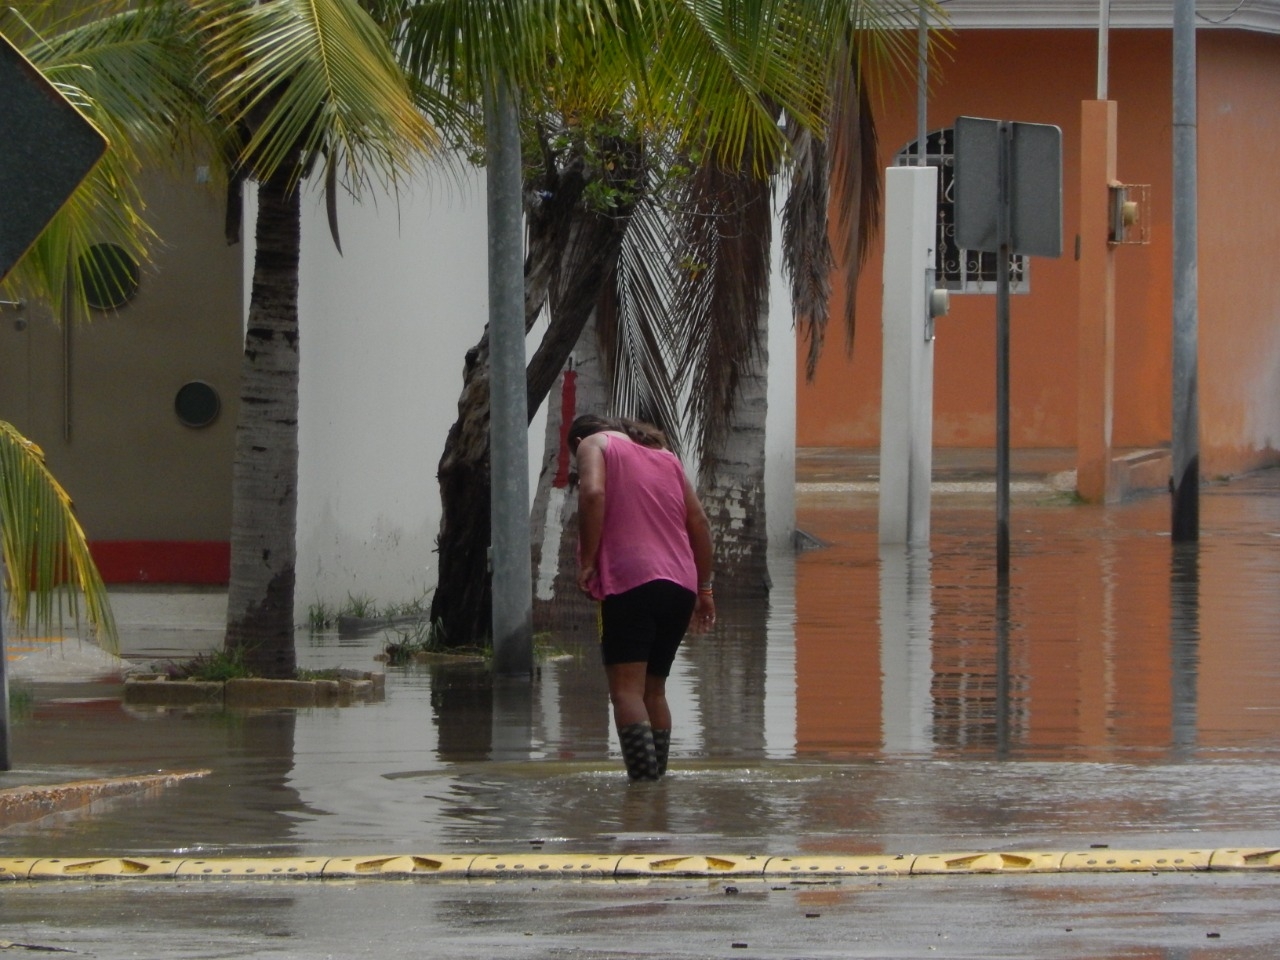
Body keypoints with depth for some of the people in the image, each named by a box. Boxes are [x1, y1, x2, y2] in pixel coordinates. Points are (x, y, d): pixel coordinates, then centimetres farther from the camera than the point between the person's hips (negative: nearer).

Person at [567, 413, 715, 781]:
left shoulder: (594, 444, 10)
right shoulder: (665, 456, 26)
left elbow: (593, 494, -11)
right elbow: (699, 521, 20)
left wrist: (587, 561, -8)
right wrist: (704, 586, 23)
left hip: (629, 583, -6)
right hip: (680, 583, 6)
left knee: (626, 688, -11)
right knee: (654, 689, 15)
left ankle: (644, 779, -25)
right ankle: (658, 776, 10)